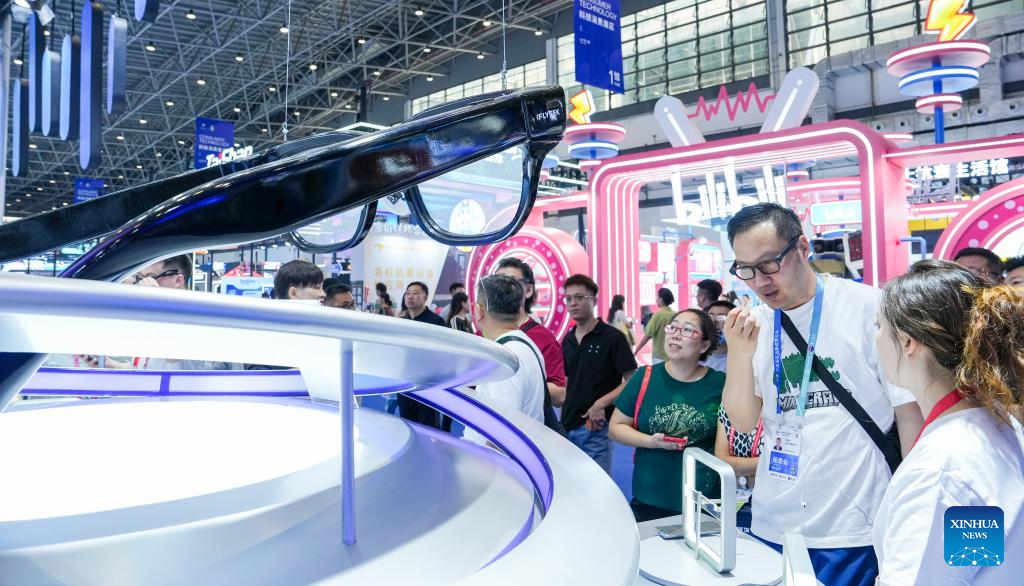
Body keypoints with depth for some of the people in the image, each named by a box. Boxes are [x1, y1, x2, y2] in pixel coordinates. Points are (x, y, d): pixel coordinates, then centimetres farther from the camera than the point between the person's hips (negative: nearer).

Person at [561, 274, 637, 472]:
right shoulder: (567, 340, 11)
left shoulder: (612, 337, -8)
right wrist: (563, 418, 10)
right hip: (567, 425, 7)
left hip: (595, 427, -6)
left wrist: (601, 404, -22)